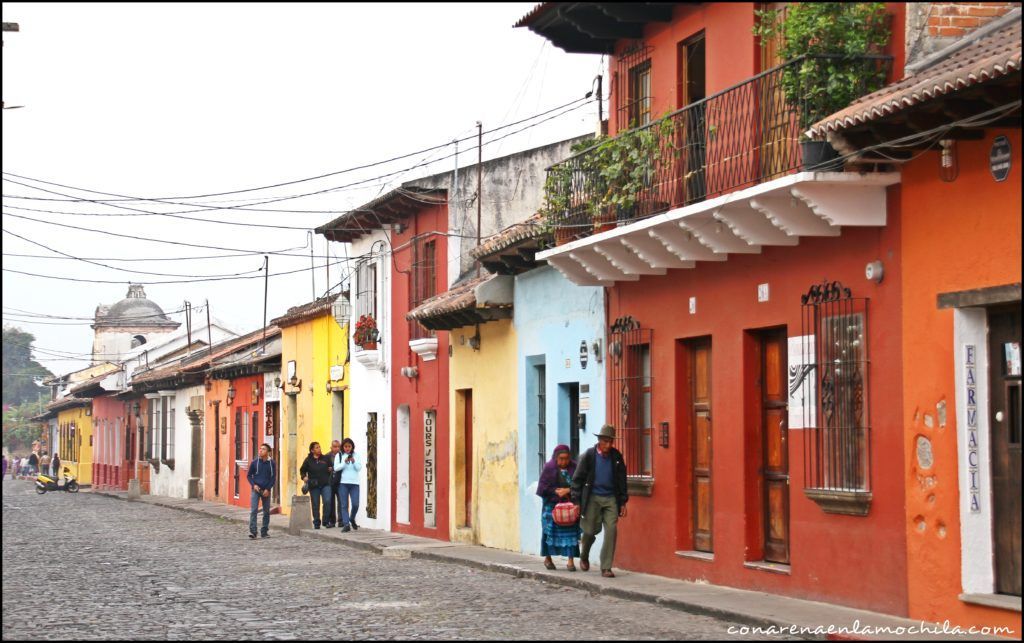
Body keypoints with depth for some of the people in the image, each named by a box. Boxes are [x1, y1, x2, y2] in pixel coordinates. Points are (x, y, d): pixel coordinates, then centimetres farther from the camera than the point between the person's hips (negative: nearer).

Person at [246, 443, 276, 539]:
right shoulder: (254, 462, 0)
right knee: (253, 510, -12)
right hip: (256, 490, -2)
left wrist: (268, 489, -6)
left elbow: (273, 477, 4)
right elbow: (248, 475, 7)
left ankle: (264, 531, 17)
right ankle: (252, 531, -15)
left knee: (266, 512, 7)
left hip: (266, 491, 2)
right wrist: (254, 485, -8)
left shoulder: (271, 463, 1)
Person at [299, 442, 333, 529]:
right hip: (314, 486, 0)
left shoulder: (325, 459, 6)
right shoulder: (308, 460, 3)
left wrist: (330, 470, -2)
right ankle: (316, 523, 14)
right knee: (315, 505, 4)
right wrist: (304, 477, -5)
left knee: (327, 501, -16)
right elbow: (302, 470, 12)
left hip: (325, 485, 0)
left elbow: (331, 467, 19)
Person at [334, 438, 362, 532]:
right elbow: (336, 468, -3)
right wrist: (344, 462, -16)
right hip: (343, 483, 0)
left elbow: (359, 467, 0)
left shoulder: (356, 455, 7)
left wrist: (354, 462, -17)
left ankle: (352, 519, 23)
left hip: (354, 483, 0)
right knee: (344, 505, -2)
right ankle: (346, 524, 0)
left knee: (355, 504, -4)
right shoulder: (339, 456, 6)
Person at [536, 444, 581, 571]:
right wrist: (556, 491, -13)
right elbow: (542, 487, -3)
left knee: (570, 532, -5)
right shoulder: (549, 468, -2)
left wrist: (568, 490, -16)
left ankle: (570, 561, -3)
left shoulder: (574, 468, 2)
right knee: (550, 531, 3)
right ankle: (547, 558, 20)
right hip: (552, 505, -1)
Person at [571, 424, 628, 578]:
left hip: (611, 498, 2)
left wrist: (623, 502, 5)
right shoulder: (589, 455, -5)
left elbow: (622, 480, 8)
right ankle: (584, 556, 34)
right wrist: (577, 502, -7)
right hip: (592, 498, -2)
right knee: (590, 531, 3)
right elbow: (577, 479, -3)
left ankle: (606, 568, -4)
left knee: (611, 531, -9)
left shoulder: (616, 456, 3)